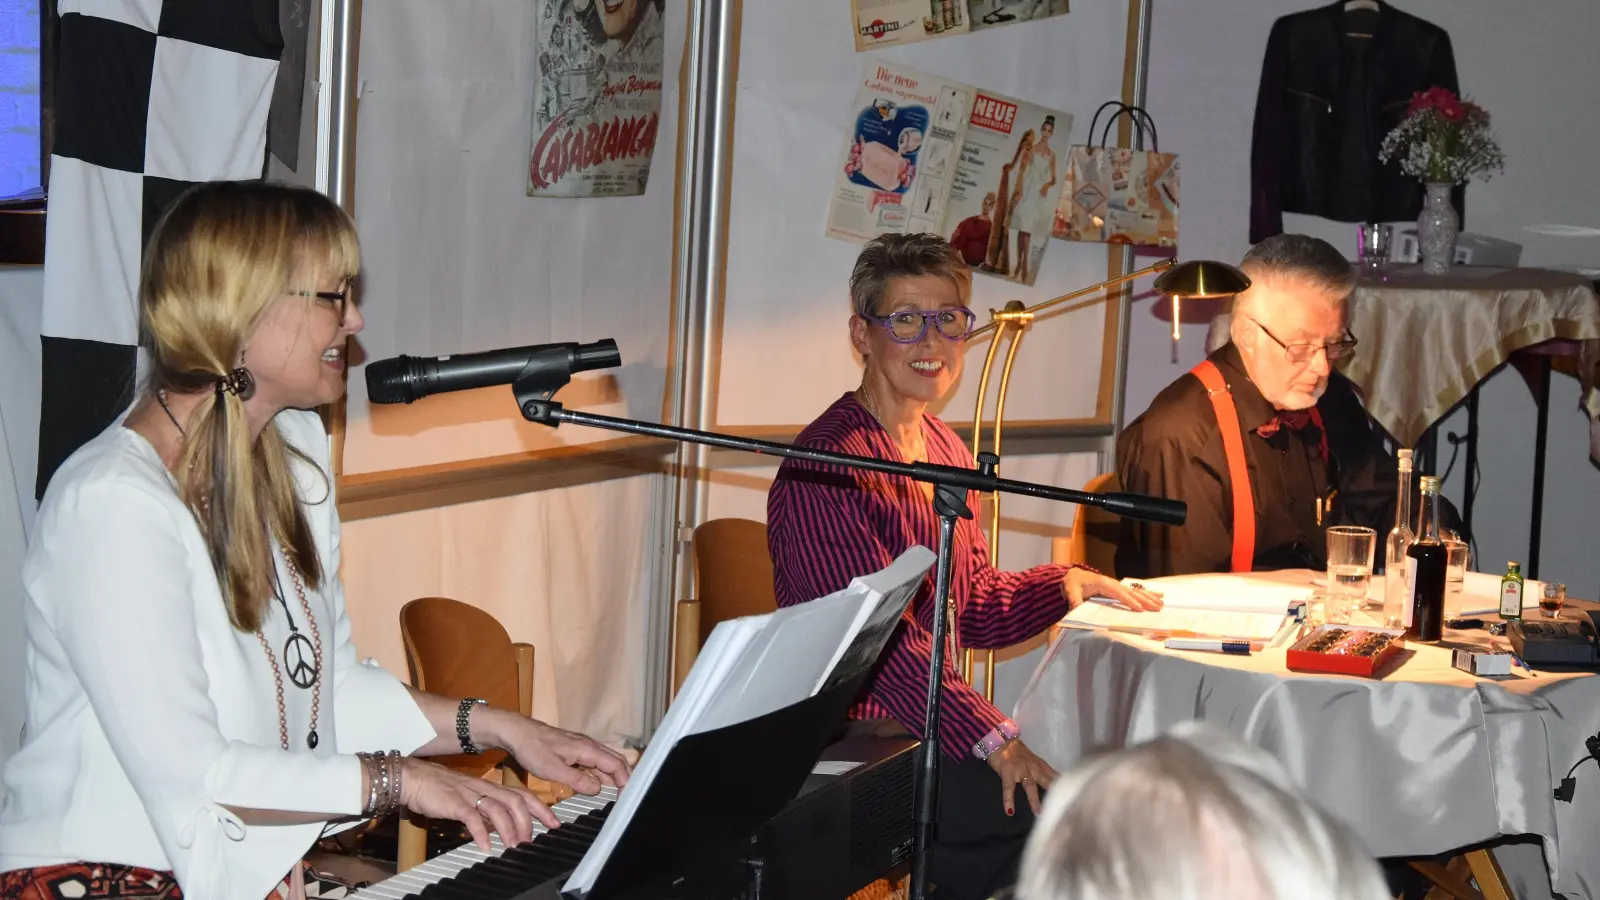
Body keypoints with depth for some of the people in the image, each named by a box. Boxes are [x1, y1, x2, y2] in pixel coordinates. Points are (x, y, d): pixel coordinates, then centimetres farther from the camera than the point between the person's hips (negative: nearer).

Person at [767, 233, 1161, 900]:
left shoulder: (946, 452, 17)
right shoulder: (825, 467, -14)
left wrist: (1063, 585, 7)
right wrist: (992, 738, -28)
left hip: (929, 731, 9)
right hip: (842, 740, -9)